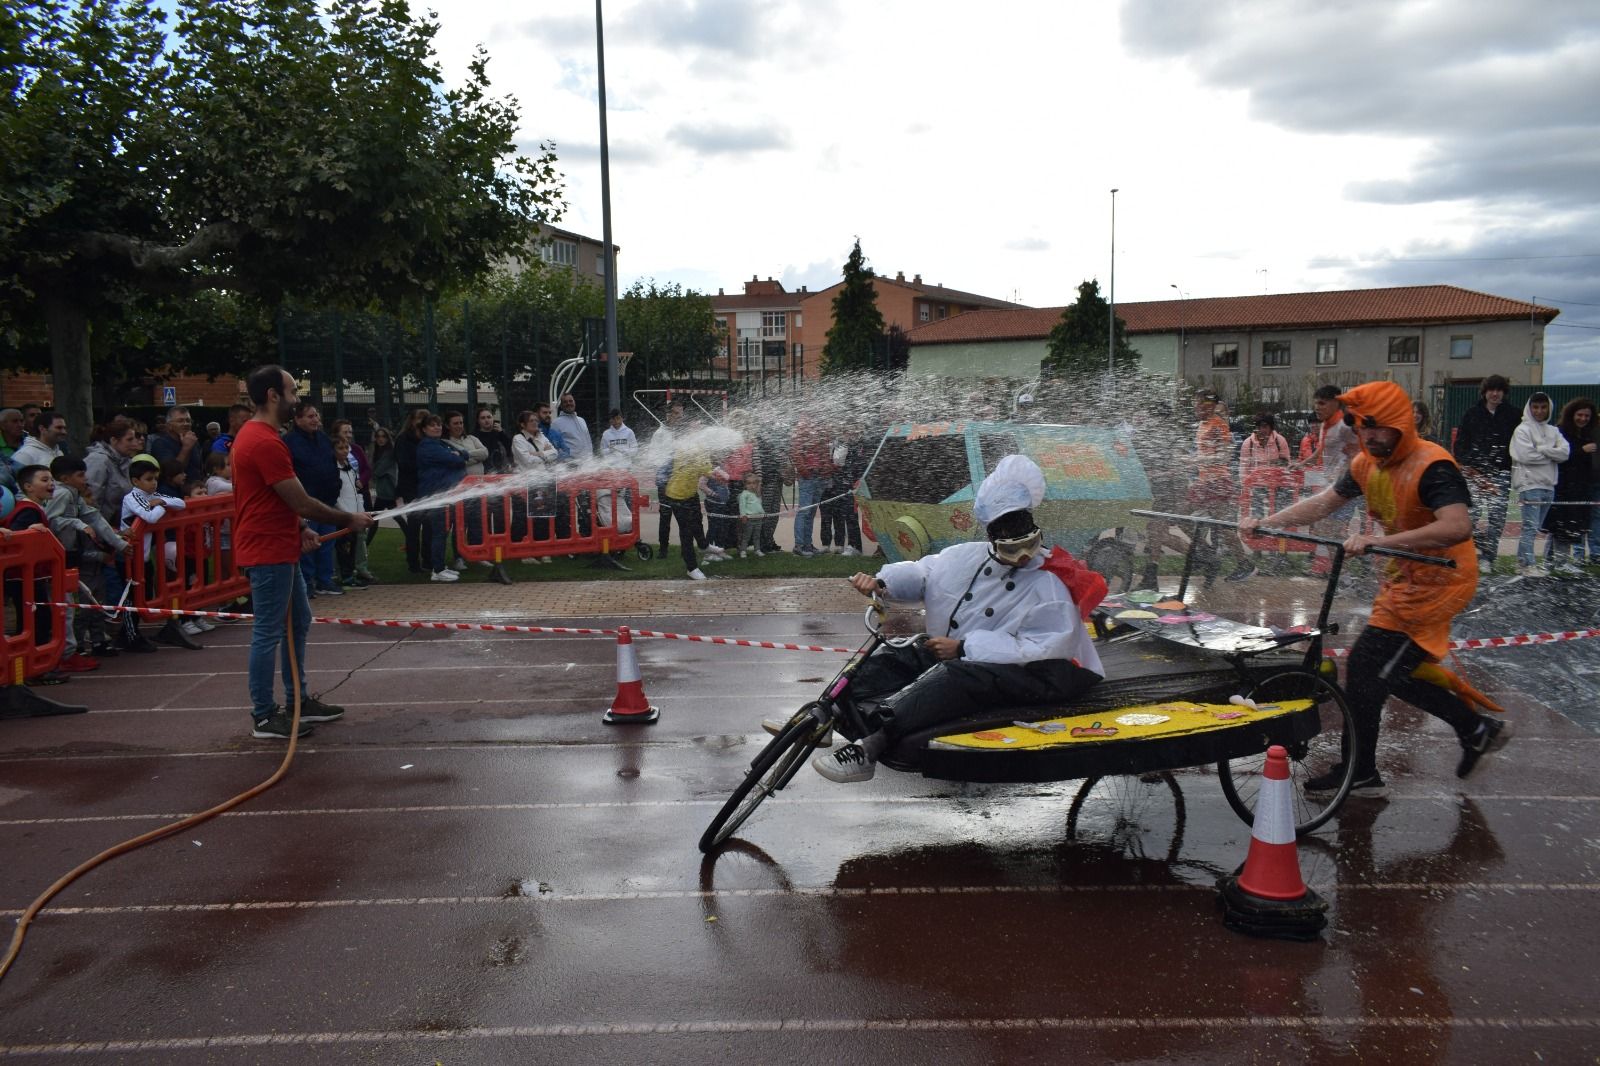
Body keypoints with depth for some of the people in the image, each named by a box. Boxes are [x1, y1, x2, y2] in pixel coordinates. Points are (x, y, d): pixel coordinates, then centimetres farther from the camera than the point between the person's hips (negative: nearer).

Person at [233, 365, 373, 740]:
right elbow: (301, 502, -19)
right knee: (269, 632, -3)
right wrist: (349, 520, -7)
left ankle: (299, 701, 26)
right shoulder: (265, 442, -21)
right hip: (268, 552, -11)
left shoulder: (256, 435, 13)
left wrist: (301, 530, 10)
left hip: (279, 549, 11)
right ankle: (264, 717, 6)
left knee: (298, 621, 17)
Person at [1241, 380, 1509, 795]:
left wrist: (1380, 540, -43)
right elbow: (1321, 504, 11)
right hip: (1403, 578, 9)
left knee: (1365, 667, -8)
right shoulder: (1367, 463, 2)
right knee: (1394, 671, 15)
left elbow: (1458, 527, -37)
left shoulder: (1431, 466, -24)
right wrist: (1264, 523, 3)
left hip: (1435, 581, -9)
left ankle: (1358, 774, 6)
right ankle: (1478, 729, 34)